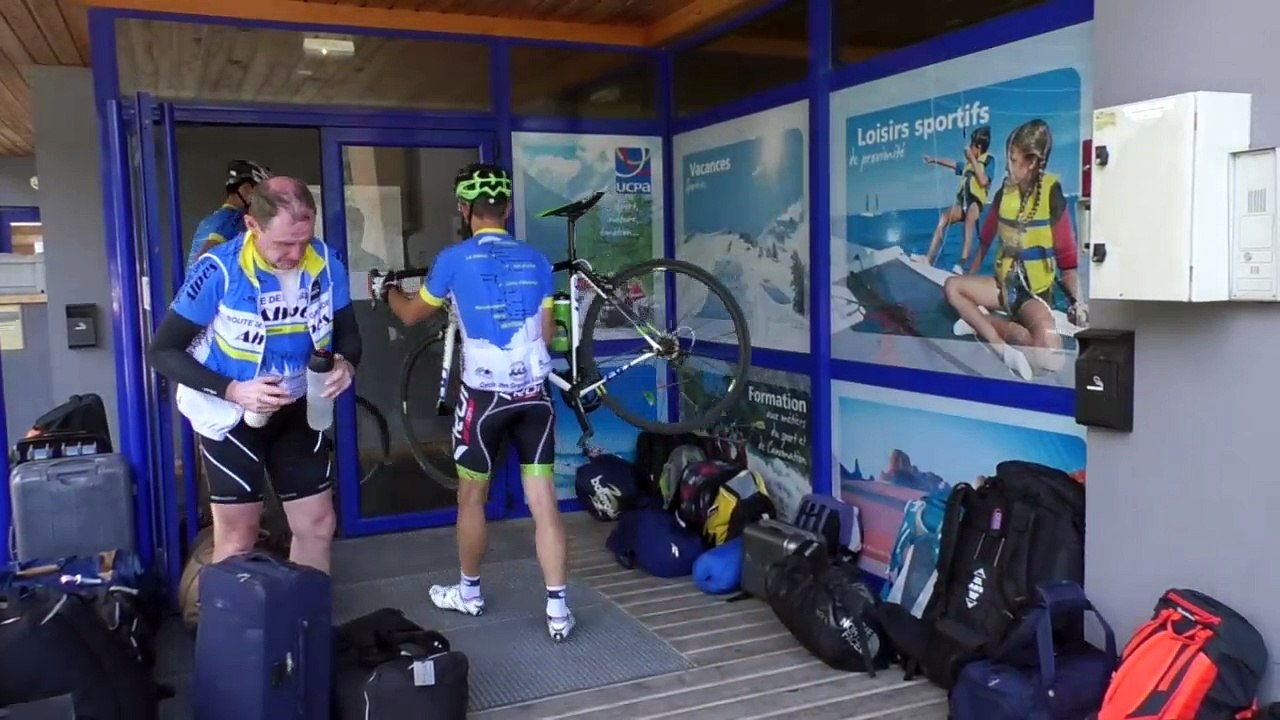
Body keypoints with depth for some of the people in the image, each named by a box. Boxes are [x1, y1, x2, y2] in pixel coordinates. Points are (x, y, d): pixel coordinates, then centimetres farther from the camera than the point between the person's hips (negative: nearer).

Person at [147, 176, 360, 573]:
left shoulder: (326, 265, -14)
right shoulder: (219, 270, -24)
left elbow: (348, 333, 2)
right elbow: (162, 351, -16)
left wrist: (346, 364, -22)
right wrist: (233, 390, -30)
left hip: (298, 409, 4)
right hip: (232, 413, -4)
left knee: (317, 526, 10)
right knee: (237, 538, 3)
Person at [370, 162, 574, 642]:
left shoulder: (454, 259, -5)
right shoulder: (536, 261, 5)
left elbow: (411, 315, 10)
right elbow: (547, 333, 11)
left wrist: (385, 291, 31)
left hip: (484, 395, -3)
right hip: (534, 394, 3)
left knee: (471, 497, 15)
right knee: (544, 502, 5)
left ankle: (469, 593, 31)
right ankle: (558, 609, 6)